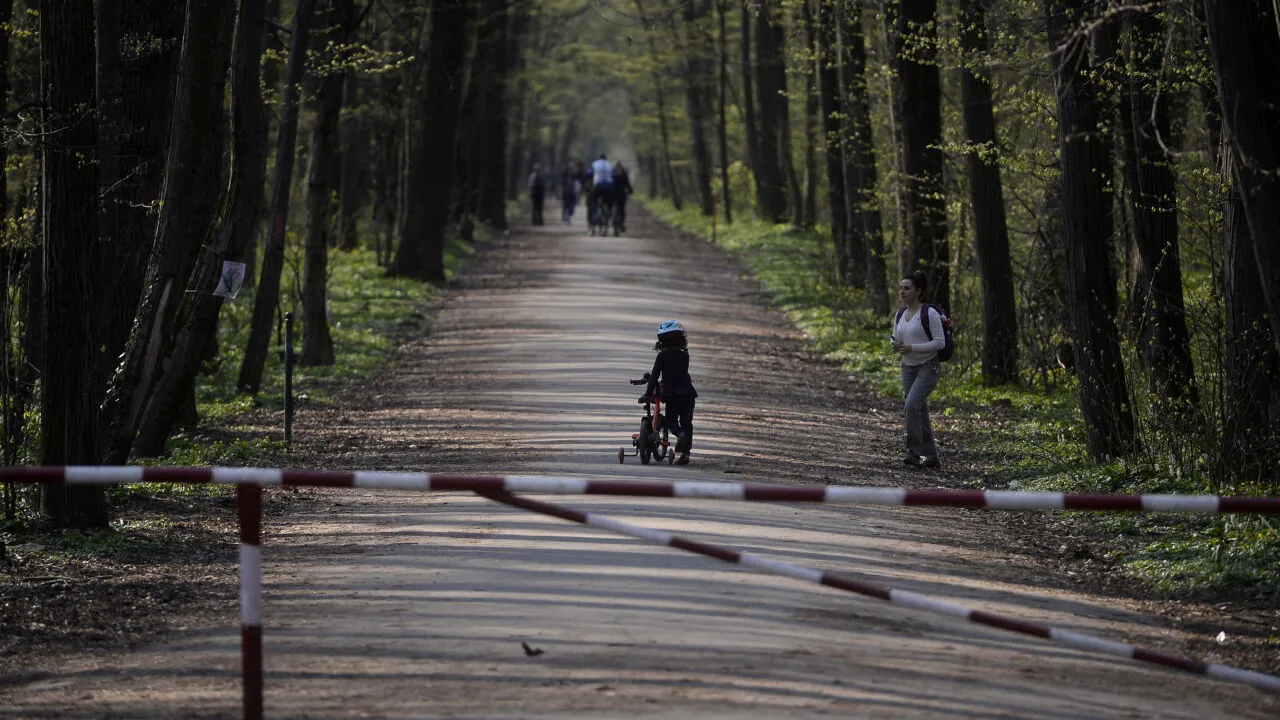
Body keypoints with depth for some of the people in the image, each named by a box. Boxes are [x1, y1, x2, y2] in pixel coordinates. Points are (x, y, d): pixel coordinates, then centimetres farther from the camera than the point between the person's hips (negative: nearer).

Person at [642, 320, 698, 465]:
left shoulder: (662, 356, -3)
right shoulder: (684, 355, 7)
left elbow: (655, 376, -6)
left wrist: (648, 393, -1)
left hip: (671, 394, -3)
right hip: (687, 392, 3)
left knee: (671, 420, 11)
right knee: (686, 422, 7)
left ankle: (680, 434, -23)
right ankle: (685, 453, 1)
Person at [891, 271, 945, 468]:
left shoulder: (930, 313, -15)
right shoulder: (900, 314, 6)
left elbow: (940, 343, -17)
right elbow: (896, 339, 16)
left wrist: (912, 348, -23)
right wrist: (894, 345, -9)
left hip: (929, 367, -7)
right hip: (909, 368, 7)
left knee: (912, 404, -23)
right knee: (920, 413, 8)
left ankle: (914, 451, -14)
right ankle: (931, 456, 16)